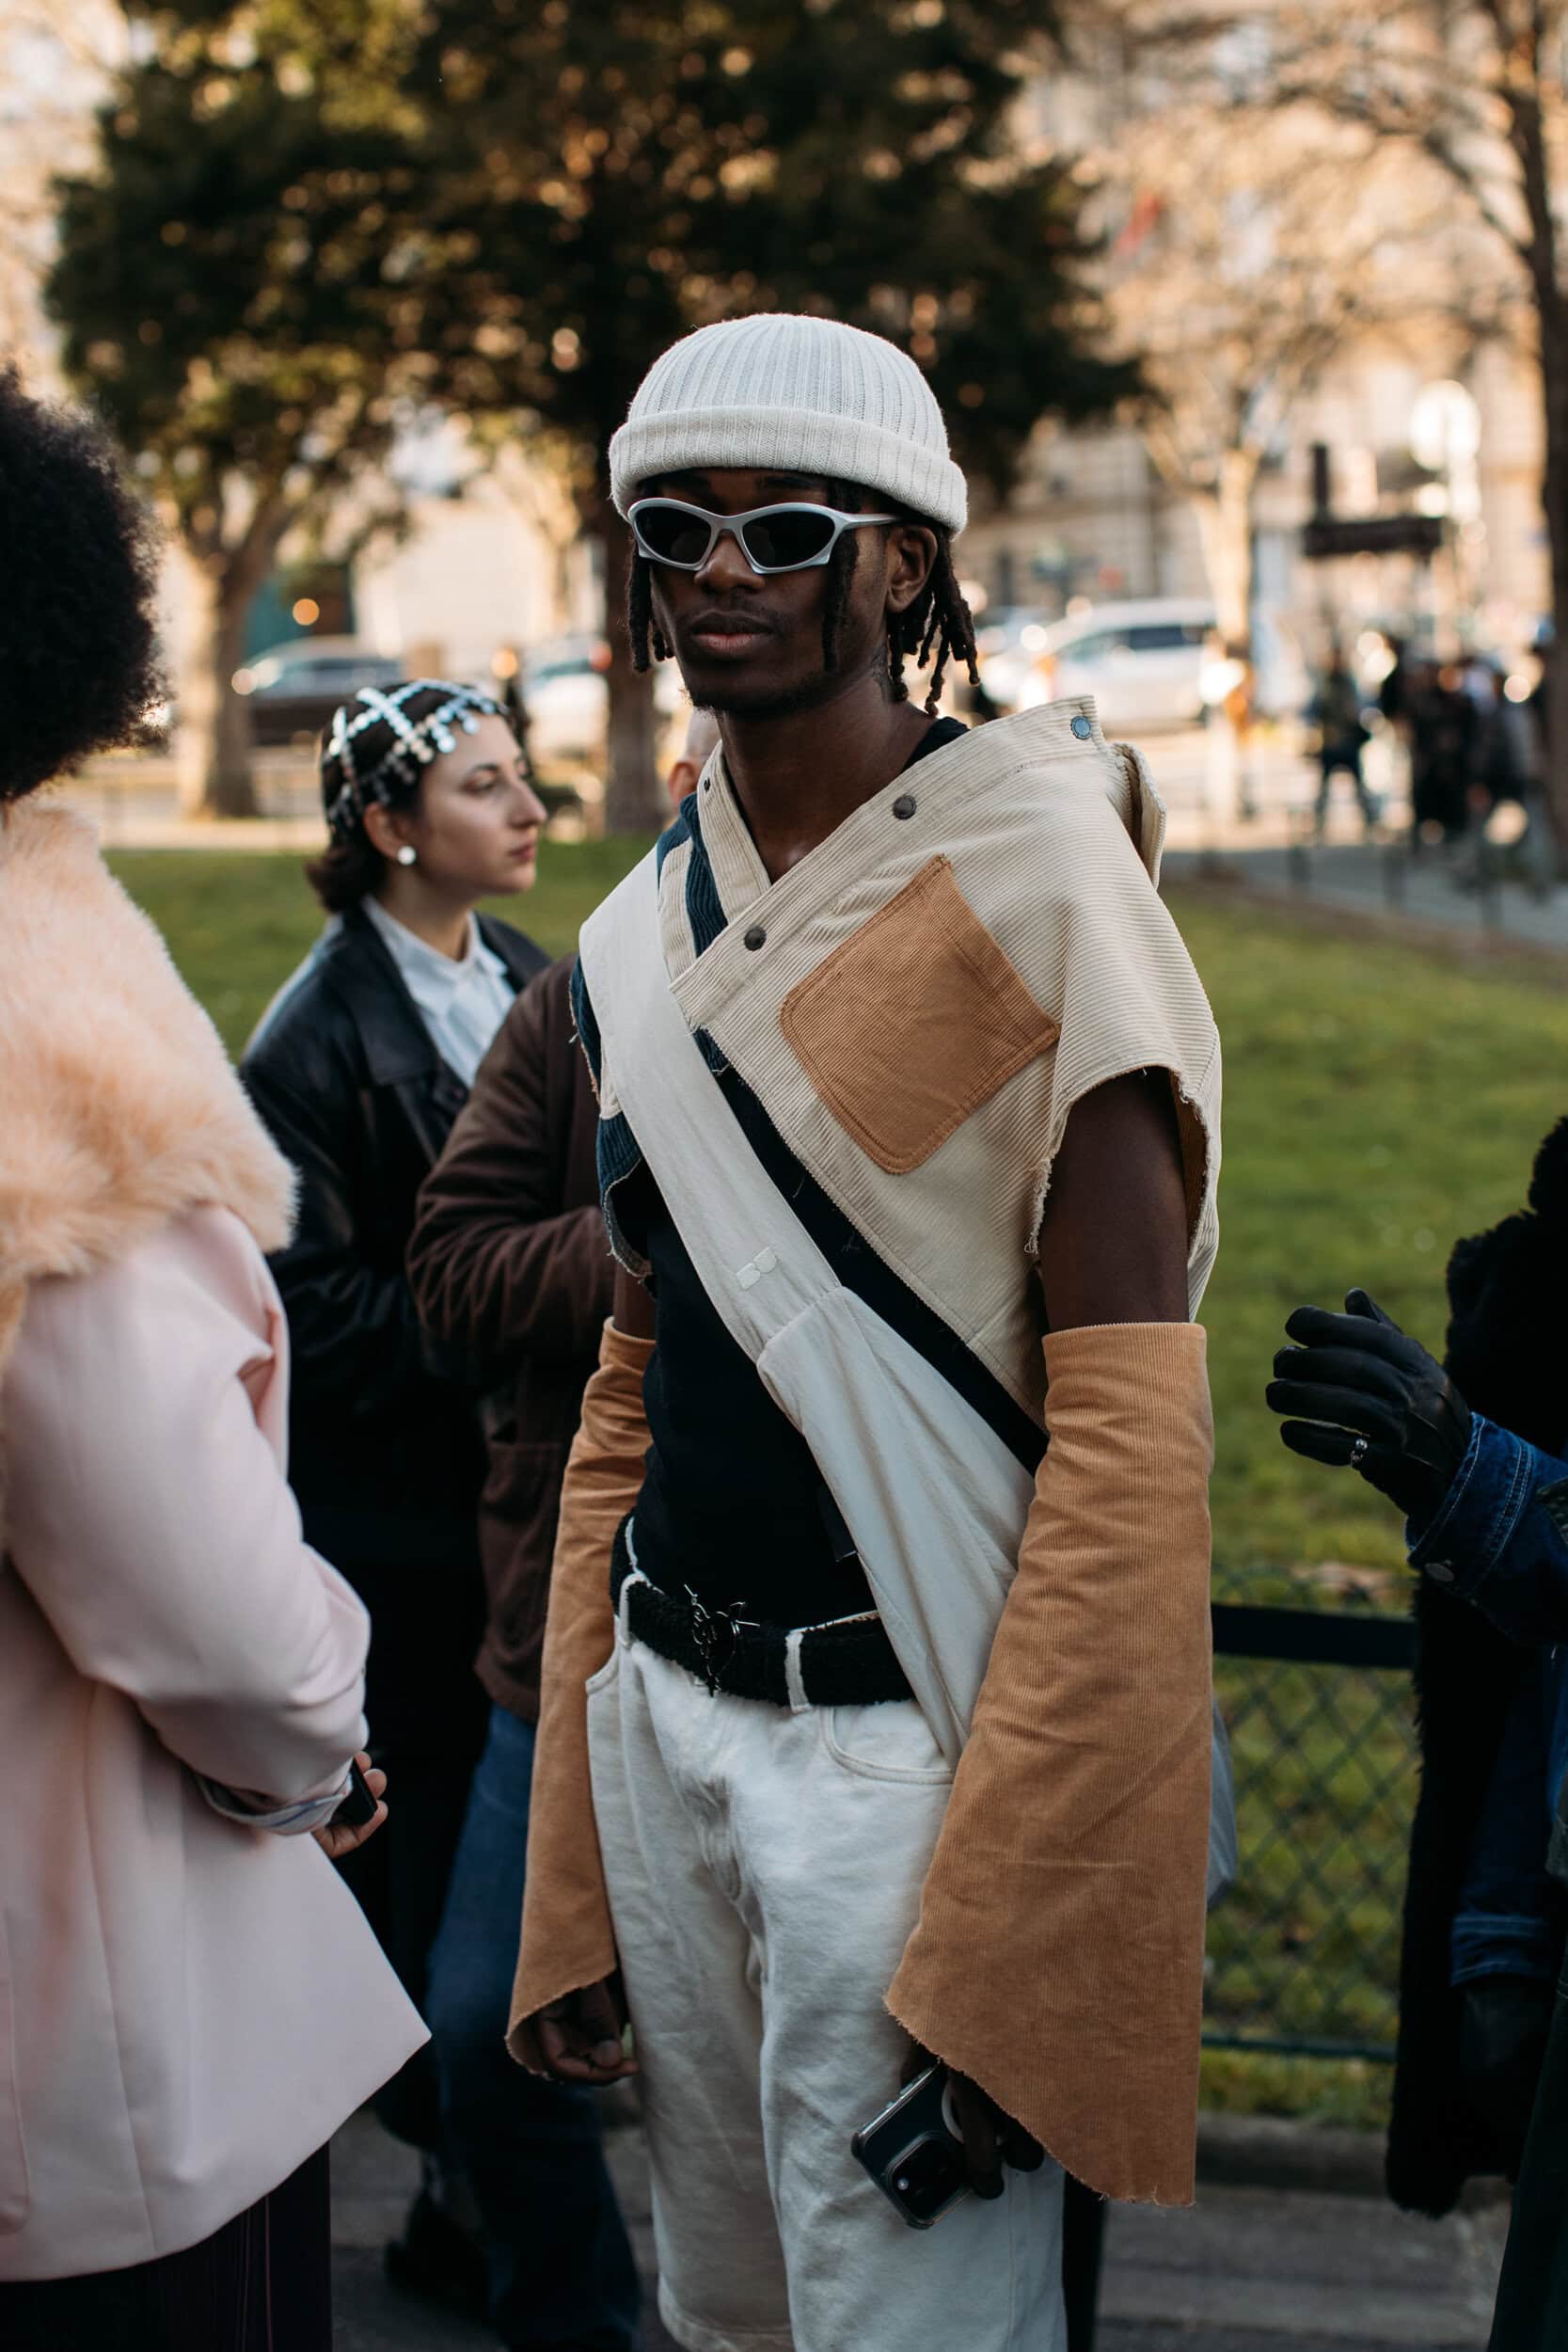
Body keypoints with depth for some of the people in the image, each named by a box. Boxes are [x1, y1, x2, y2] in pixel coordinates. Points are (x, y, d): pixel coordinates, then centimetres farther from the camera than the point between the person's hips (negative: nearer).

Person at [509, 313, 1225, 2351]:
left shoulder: (1037, 887, -11)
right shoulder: (643, 939, 10)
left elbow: (1129, 1425, -15)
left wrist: (994, 1930, -20)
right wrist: (574, 1883, 10)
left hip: (902, 1742, -6)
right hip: (670, 1716, 7)